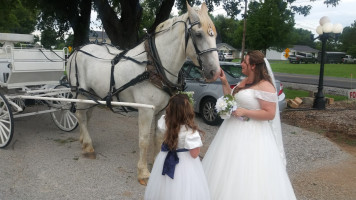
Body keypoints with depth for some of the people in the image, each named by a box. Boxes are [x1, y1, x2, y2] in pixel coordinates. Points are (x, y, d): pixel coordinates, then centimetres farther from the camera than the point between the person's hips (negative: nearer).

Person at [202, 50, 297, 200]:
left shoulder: (265, 86, -18)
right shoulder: (244, 81, 9)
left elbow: (270, 114, -21)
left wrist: (244, 112, -22)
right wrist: (224, 82, 6)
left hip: (252, 135, -9)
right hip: (235, 130, 9)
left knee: (247, 174, -1)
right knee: (230, 169, 19)